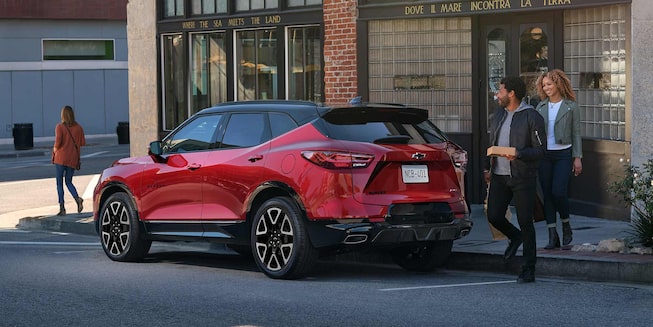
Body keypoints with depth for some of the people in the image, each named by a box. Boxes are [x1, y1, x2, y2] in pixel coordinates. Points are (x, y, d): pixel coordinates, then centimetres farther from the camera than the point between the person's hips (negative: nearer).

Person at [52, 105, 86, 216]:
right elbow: (83, 142, 2)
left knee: (59, 183, 5)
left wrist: (55, 150, 5)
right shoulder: (78, 127, 3)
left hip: (61, 157, -4)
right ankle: (77, 198, -13)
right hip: (73, 159, 4)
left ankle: (62, 208, -1)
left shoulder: (60, 127, -8)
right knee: (69, 182, 15)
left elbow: (58, 142, -16)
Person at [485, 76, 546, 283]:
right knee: (494, 216, -3)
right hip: (499, 177, 6)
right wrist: (488, 168, 13)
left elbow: (540, 150, -9)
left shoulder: (532, 117, -6)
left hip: (523, 178, -6)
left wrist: (519, 154, -24)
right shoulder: (498, 118, 16)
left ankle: (528, 271, 4)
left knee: (525, 223, -3)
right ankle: (515, 237, 30)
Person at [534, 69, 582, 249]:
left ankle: (566, 226, 11)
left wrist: (577, 157, -4)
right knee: (547, 194, 2)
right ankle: (552, 236, 6)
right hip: (544, 155, 4)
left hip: (563, 154, -4)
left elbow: (576, 133, 1)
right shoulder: (541, 107, 10)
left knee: (558, 192, -15)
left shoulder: (571, 106, 1)